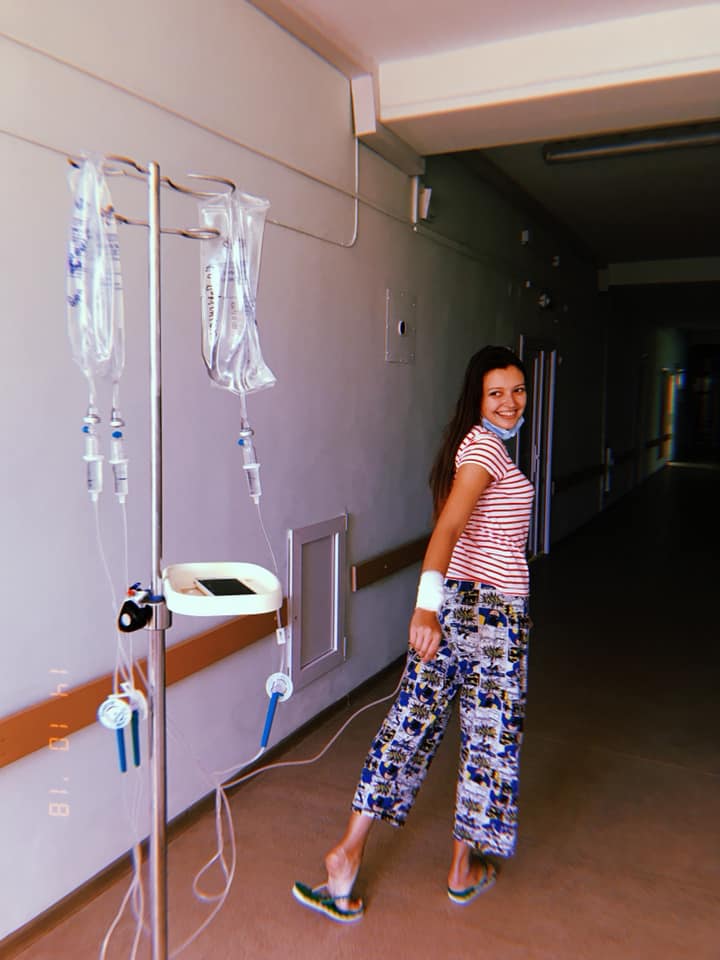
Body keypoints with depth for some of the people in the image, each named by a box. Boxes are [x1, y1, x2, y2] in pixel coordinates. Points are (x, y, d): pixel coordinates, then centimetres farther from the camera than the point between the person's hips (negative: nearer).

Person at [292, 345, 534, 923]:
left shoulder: (472, 441, 13)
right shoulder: (488, 445, -15)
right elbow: (447, 526, -28)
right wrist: (428, 606, -37)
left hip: (454, 600, 8)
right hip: (494, 611, -8)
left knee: (412, 721, 8)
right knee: (489, 735, 9)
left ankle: (349, 853, 11)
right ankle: (465, 869, 26)